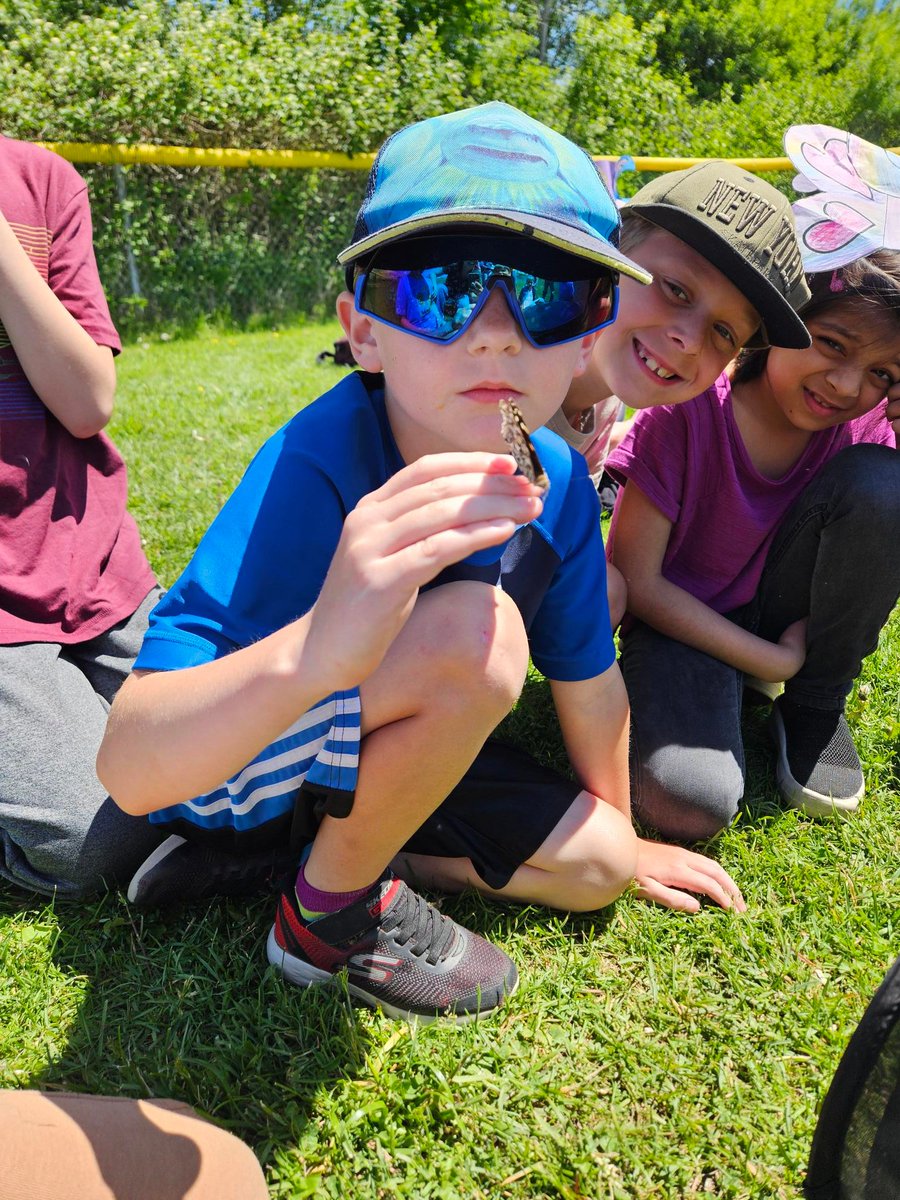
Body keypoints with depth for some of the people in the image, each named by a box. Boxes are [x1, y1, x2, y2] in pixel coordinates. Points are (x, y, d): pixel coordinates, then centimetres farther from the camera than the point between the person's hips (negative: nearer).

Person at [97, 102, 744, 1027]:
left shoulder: (558, 484, -15)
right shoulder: (314, 467, -35)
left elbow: (587, 671, 1)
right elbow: (130, 770, -41)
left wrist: (623, 841, 14)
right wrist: (316, 651, -62)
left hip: (363, 747, 7)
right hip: (211, 767, -6)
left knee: (593, 864, 6)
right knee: (475, 630, -33)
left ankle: (306, 835, 10)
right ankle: (330, 913, -7)